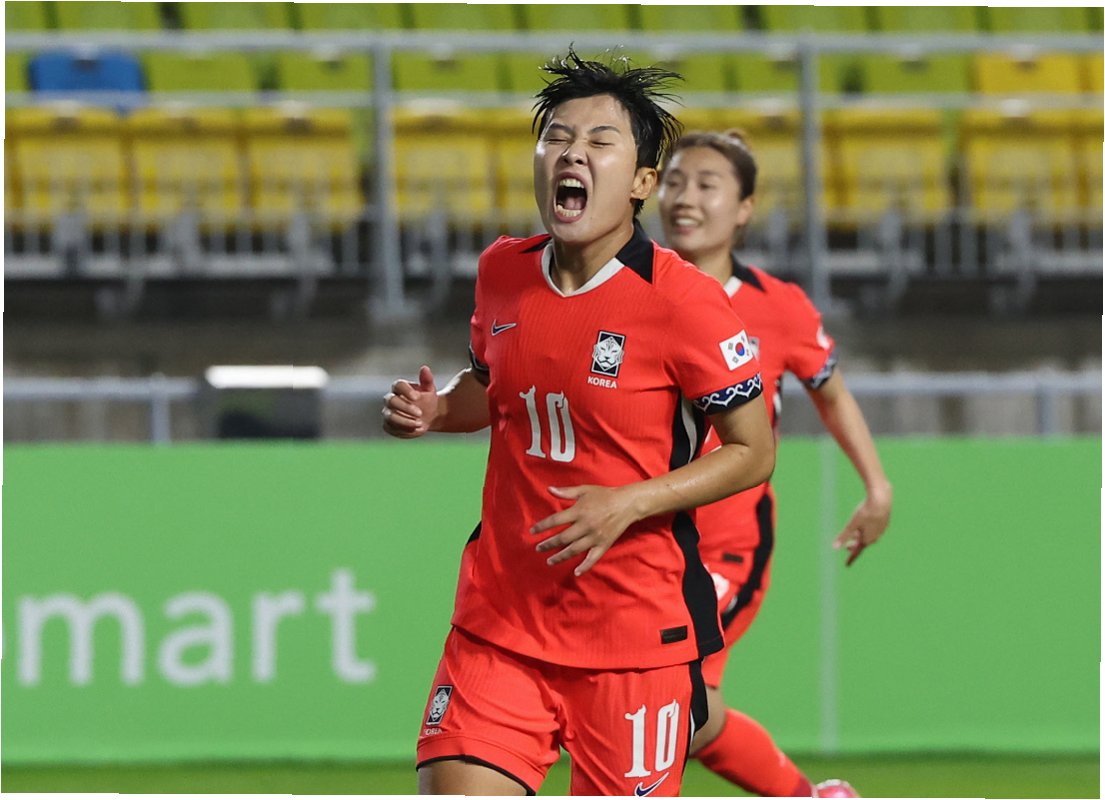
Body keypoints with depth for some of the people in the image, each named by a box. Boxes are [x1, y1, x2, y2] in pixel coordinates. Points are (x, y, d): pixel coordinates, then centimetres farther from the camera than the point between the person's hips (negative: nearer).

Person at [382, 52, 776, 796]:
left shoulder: (682, 301, -12)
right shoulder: (503, 272, 4)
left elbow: (754, 452, -7)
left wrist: (630, 504, -18)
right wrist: (436, 409, 2)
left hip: (636, 632, -4)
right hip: (500, 616, 4)